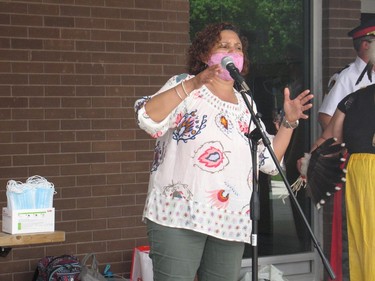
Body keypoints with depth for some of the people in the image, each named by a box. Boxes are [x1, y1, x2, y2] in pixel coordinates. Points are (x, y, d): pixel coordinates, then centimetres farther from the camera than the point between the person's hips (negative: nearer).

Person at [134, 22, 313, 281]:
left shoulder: (246, 105, 19)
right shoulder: (185, 86, 3)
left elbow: (268, 160, 17)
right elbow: (148, 119, -16)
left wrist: (289, 122, 6)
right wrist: (193, 84, -23)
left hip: (231, 223, 6)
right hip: (179, 215, -5)